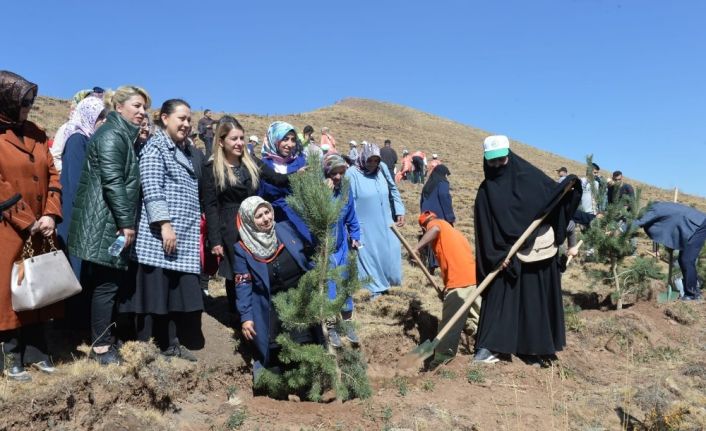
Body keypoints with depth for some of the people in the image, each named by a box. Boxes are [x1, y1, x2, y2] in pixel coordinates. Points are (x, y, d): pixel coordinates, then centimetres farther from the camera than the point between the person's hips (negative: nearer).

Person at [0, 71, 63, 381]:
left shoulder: (35, 133, 9)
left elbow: (53, 174, 5)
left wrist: (50, 215, -7)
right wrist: (27, 223, -13)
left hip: (40, 229, 6)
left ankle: (36, 351, 22)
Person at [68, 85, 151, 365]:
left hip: (112, 222, 10)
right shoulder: (112, 135, -12)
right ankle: (101, 347, 5)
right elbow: (112, 181, -21)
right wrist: (126, 221, -21)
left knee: (115, 280, 14)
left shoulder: (124, 136, 20)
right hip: (106, 223, -10)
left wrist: (126, 221, 18)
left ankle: (103, 337, 25)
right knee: (107, 283, -4)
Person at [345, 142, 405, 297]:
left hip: (386, 224, 5)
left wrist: (400, 212, 10)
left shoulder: (382, 169, -1)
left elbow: (393, 190, 13)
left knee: (390, 254, 12)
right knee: (369, 257, 5)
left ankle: (386, 282, 33)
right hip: (365, 227, -5)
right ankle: (375, 289, 20)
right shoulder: (352, 173, -14)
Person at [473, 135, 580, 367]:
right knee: (500, 298, -1)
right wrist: (497, 255, -15)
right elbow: (485, 227, -6)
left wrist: (569, 185, -15)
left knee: (537, 300, 7)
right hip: (506, 254, -1)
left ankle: (534, 348, 19)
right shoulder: (486, 191, -1)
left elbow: (555, 193, 7)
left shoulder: (530, 176, 2)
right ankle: (487, 346, 3)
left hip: (539, 251, 1)